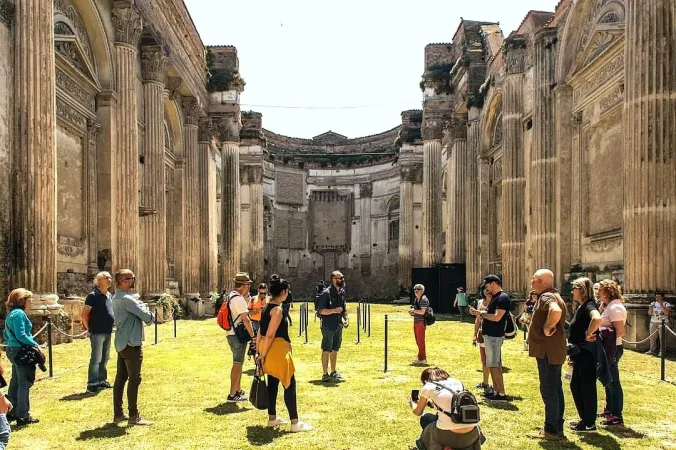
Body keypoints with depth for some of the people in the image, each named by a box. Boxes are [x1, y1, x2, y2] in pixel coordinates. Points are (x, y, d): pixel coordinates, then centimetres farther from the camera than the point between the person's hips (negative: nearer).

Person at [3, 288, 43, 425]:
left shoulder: (11, 314, 15)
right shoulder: (19, 313, -16)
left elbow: (6, 335, 21)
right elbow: (21, 335, -22)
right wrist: (36, 345, -19)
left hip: (13, 350, 10)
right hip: (21, 351, -10)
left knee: (15, 382, 17)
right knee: (25, 383, -5)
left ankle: (12, 412, 26)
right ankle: (23, 416, -2)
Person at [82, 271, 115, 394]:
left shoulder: (109, 296, 12)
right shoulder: (93, 296, -11)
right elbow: (84, 314, -11)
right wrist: (89, 329, -8)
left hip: (107, 332, 8)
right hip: (97, 333, -8)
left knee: (104, 359, 14)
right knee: (96, 359, -5)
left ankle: (102, 381, 24)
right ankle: (92, 384, 1)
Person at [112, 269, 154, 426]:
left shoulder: (117, 297, 13)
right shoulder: (127, 299, -20)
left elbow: (139, 308, 14)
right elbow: (147, 316, -18)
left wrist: (144, 314, -5)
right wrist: (150, 316, 2)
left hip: (122, 343, 10)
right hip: (131, 343, -10)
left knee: (120, 378, 13)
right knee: (134, 379, -5)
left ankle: (118, 413, 19)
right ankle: (134, 416, -1)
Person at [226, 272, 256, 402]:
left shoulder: (230, 296, 13)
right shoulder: (239, 299, -19)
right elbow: (245, 319, -21)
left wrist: (245, 296, 14)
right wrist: (253, 335, -16)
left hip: (231, 334, 10)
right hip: (238, 336, -10)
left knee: (238, 363, 19)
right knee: (237, 364, -4)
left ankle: (238, 391, 30)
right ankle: (232, 395, 1)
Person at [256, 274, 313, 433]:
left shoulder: (267, 307, 11)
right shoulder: (278, 309, -17)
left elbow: (261, 332, 13)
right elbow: (270, 335, -20)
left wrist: (259, 352, 16)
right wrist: (263, 355, -15)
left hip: (267, 350, 10)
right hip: (277, 350, -10)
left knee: (272, 383, 17)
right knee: (290, 385, -3)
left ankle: (272, 418, 27)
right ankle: (295, 423, 0)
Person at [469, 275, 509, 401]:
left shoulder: (503, 298, -17)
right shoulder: (496, 297, 15)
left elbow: (497, 317, -25)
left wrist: (481, 314, -14)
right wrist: (478, 313, 5)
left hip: (494, 336, -10)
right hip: (491, 335, 10)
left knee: (493, 365, -7)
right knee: (496, 365, 15)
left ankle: (502, 394, -3)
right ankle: (496, 391, 22)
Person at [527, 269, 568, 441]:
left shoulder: (547, 297, -18)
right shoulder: (552, 296, 16)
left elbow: (556, 311, -40)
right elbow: (560, 316, 29)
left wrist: (547, 327, -26)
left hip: (548, 351, -11)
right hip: (552, 351, 11)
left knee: (549, 390, -3)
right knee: (555, 389, 16)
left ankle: (551, 430, 4)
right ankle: (557, 428, 24)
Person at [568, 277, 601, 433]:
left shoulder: (589, 306, -17)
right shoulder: (579, 307, 14)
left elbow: (597, 319, -40)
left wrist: (589, 334, -27)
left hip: (587, 353, -10)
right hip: (579, 353, 10)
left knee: (587, 386, 0)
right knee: (575, 385, 17)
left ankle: (590, 424, 11)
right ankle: (584, 419, 29)